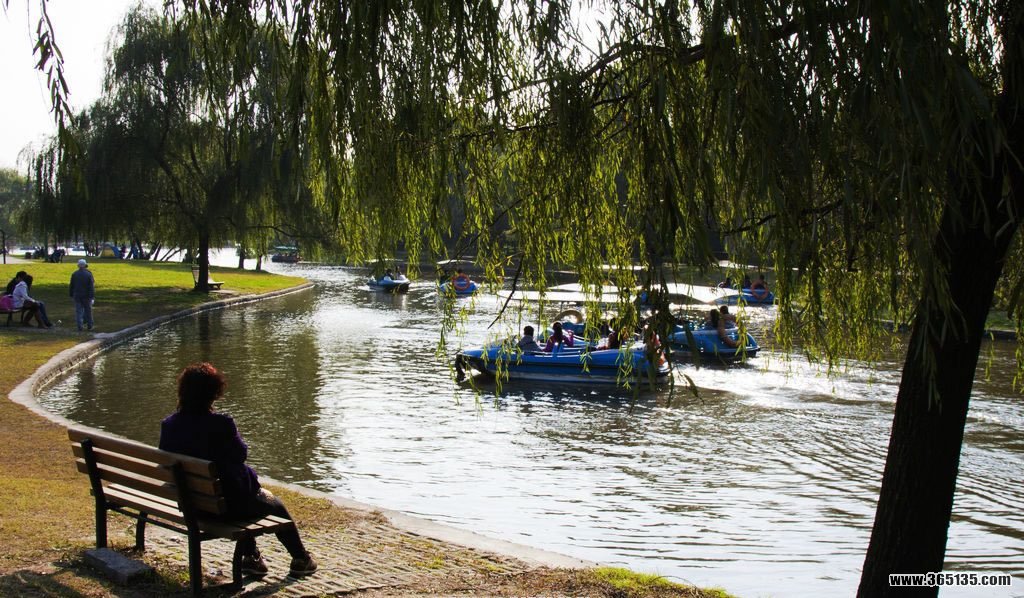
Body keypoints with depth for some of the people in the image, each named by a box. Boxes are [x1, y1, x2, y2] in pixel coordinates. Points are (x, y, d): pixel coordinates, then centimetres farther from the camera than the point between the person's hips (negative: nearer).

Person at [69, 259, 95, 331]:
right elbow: (91, 287, -13)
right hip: (86, 296, -1)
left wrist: (71, 295, 14)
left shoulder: (74, 274, -2)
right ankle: (89, 325, 19)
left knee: (78, 311, 4)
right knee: (88, 310, 12)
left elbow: (71, 286, 4)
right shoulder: (89, 274, -10)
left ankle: (80, 327, 0)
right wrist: (92, 297, -11)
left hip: (77, 296, 1)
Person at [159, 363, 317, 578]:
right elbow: (241, 453, -11)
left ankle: (250, 557, 38)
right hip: (228, 501, -6)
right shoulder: (221, 424, -26)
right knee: (275, 505, 24)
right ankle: (300, 559, 37)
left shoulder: (168, 425, -9)